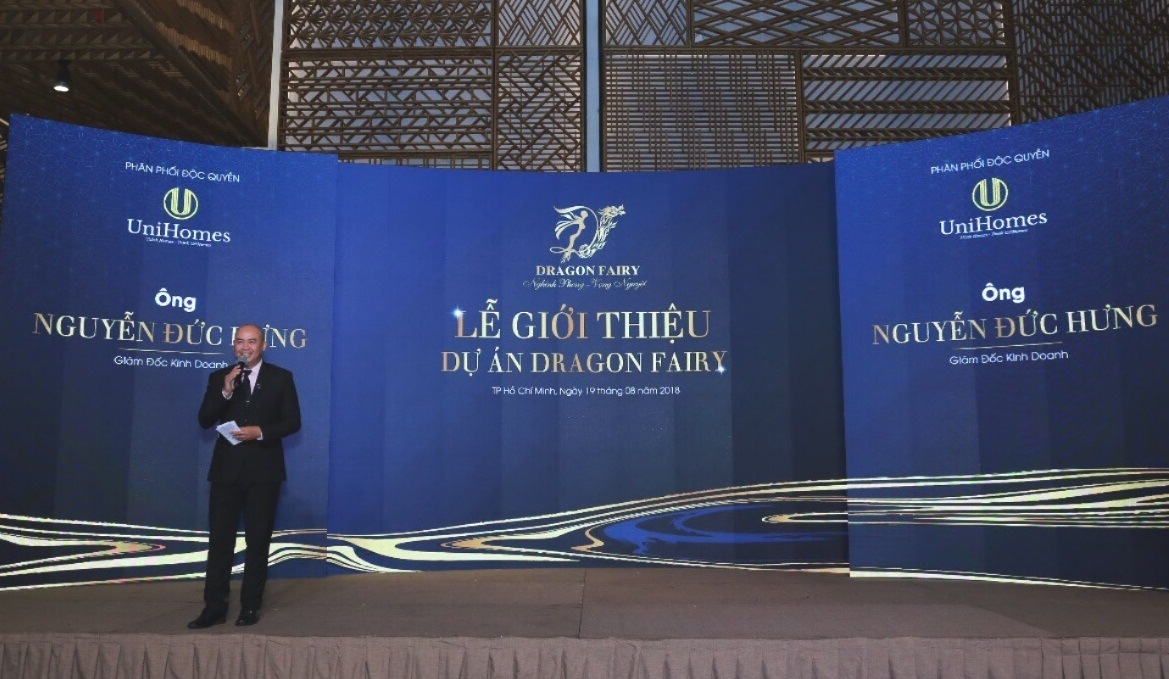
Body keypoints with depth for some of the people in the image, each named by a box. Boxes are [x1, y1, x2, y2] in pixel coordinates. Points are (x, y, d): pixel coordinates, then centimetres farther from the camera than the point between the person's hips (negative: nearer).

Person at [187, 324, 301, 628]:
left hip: (263, 469, -1)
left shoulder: (281, 377, 3)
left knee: (258, 540, 5)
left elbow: (292, 421, 0)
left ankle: (250, 606, 15)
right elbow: (204, 420, 0)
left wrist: (261, 432, -15)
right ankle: (214, 607, 8)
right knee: (219, 538, 1)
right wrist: (225, 392, -14)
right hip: (226, 468, 1)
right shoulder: (219, 378, 8)